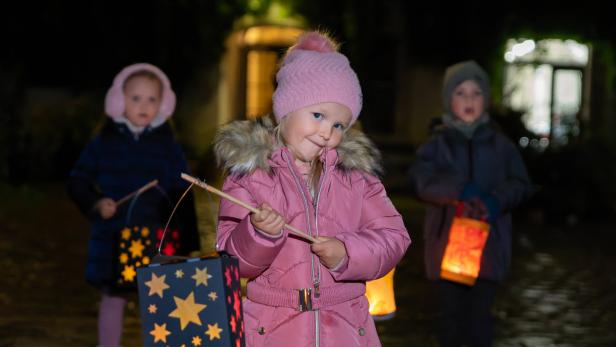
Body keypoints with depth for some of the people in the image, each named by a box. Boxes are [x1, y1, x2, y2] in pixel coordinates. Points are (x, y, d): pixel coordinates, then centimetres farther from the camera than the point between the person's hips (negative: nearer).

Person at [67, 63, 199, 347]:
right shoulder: (104, 143, 3)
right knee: (113, 298, 9)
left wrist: (188, 241, 0)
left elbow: (182, 195, 4)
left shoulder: (168, 146, 4)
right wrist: (95, 204, -11)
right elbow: (77, 181, 8)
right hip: (113, 238, 0)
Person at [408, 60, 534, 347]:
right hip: (446, 242, 0)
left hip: (488, 245, 0)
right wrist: (459, 189, -27)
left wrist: (497, 199, -21)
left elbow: (521, 184, 1)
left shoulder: (499, 145, 6)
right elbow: (420, 180, -11)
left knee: (479, 315, 1)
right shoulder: (437, 144, 4)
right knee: (450, 313, 7)